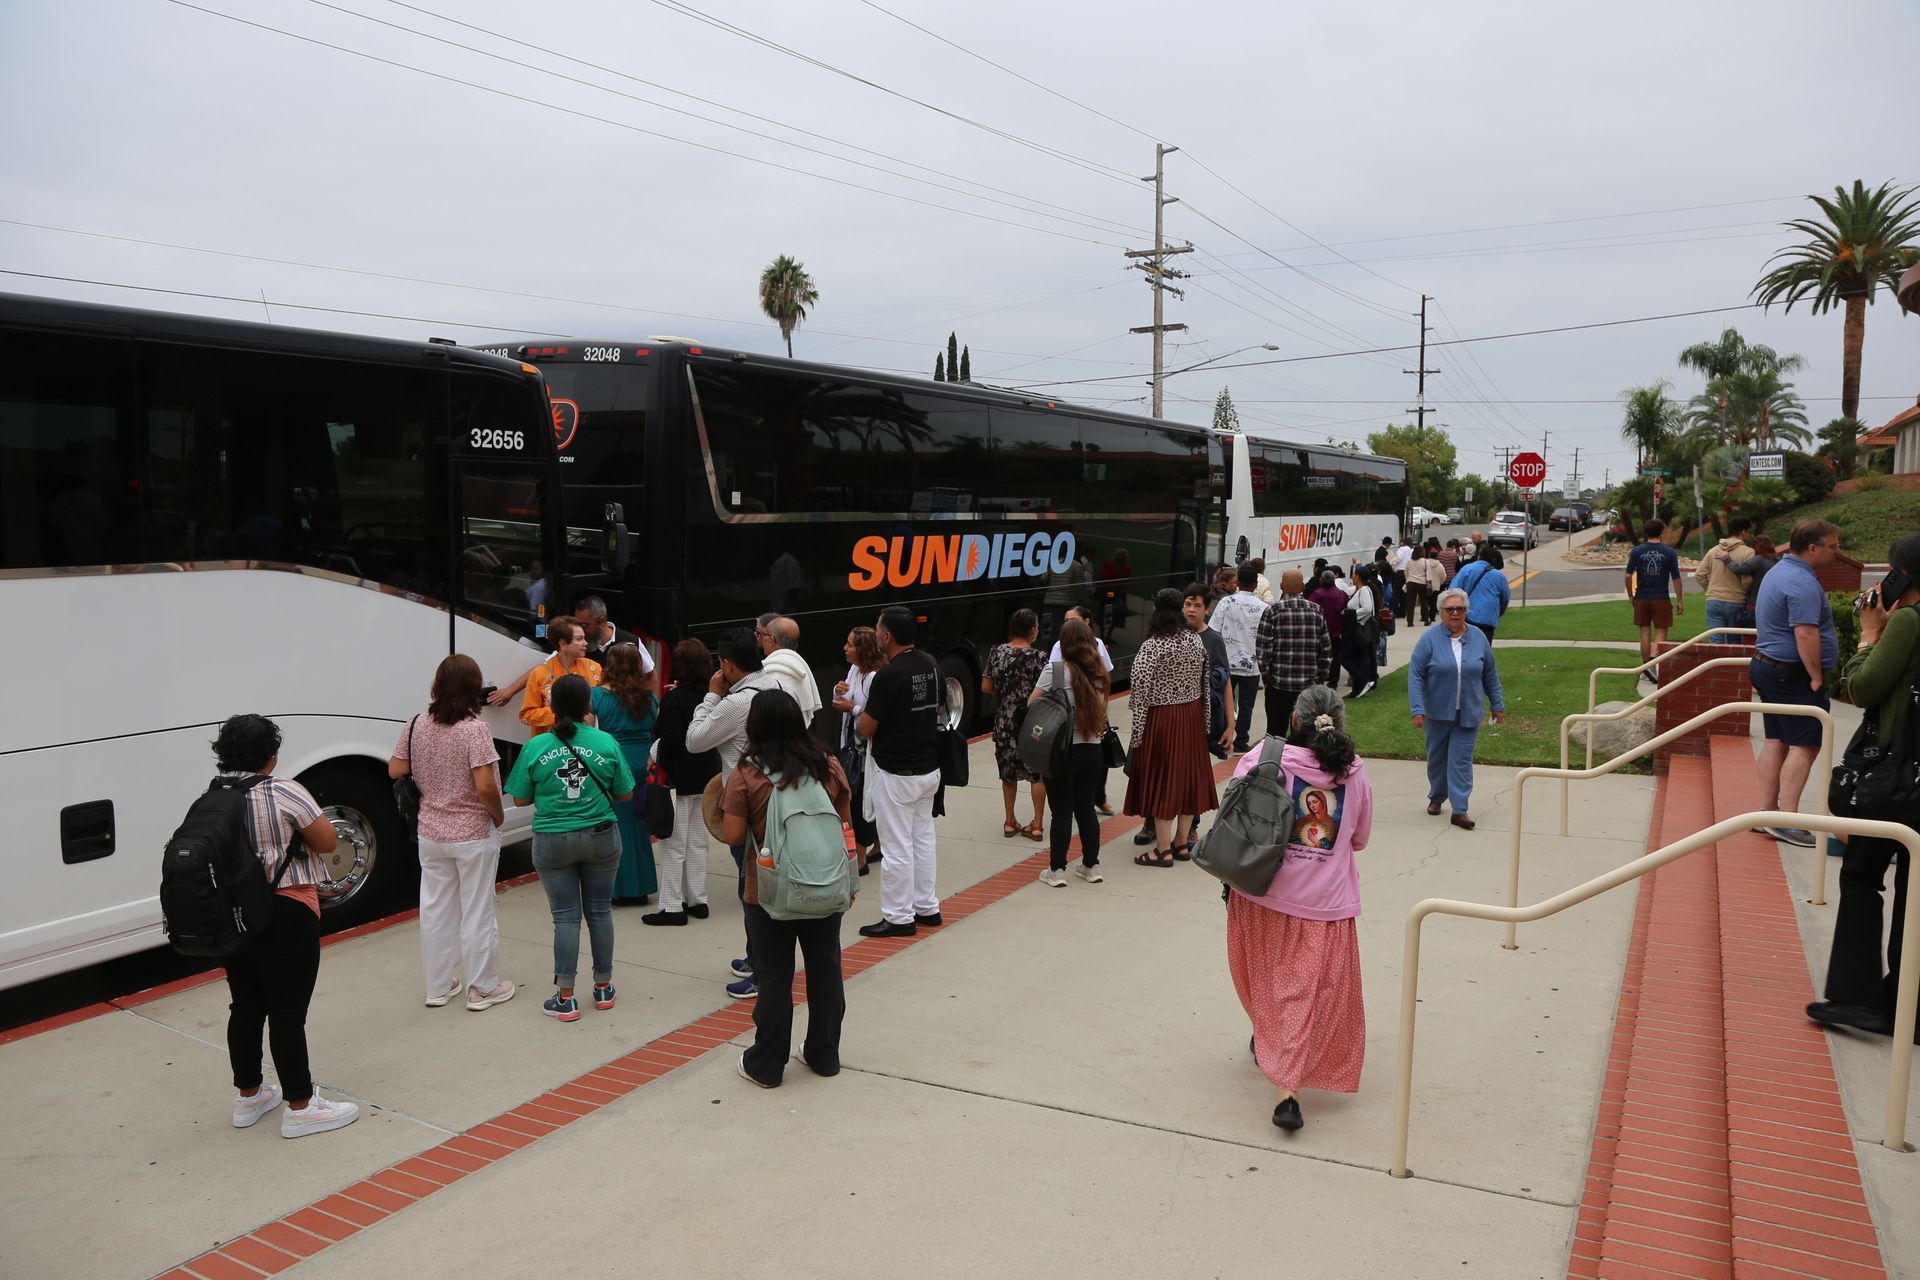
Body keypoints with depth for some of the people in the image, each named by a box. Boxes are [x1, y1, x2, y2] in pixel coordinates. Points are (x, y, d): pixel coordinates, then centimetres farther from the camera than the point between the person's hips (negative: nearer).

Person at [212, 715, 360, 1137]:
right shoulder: (285, 793, -16)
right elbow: (327, 841, -9)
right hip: (284, 919, -7)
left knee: (246, 1007, 18)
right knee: (288, 1014, 0)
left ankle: (248, 1096, 32)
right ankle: (300, 1108, 9)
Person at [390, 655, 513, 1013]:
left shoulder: (416, 725, -4)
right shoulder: (474, 729, -21)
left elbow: (395, 771, 5)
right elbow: (485, 786, -25)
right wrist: (499, 816, -8)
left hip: (431, 833, 5)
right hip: (474, 835, -5)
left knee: (435, 909, 16)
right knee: (477, 912, 7)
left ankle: (437, 986, 27)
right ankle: (482, 989, 18)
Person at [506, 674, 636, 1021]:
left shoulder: (535, 747, -9)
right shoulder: (606, 743, -8)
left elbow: (520, 799, -2)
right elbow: (625, 794, 1)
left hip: (553, 842, -1)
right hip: (601, 837, 1)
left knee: (565, 917, 6)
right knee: (600, 911, 14)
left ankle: (565, 998, 7)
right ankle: (603, 987, 25)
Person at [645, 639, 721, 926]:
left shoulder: (674, 699, -17)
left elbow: (670, 738, -23)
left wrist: (655, 754, -5)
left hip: (679, 779, -7)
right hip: (706, 776, 7)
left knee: (673, 844, 0)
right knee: (698, 842, 15)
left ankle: (673, 907, 2)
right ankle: (697, 900, 21)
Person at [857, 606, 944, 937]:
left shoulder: (887, 676, -22)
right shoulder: (930, 664, 2)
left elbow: (865, 729, -15)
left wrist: (859, 717, 6)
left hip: (896, 773, -8)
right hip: (929, 768, 8)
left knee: (897, 846, 2)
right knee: (923, 838, 17)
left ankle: (899, 918, 10)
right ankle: (927, 907, 27)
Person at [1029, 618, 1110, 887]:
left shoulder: (1055, 670, -11)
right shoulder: (1098, 673, 4)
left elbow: (1032, 704, -7)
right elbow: (1101, 710, 9)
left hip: (1063, 751, -4)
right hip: (1093, 750, 4)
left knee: (1062, 811, 4)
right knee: (1086, 808, 15)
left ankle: (1056, 870, 9)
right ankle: (1091, 865, 21)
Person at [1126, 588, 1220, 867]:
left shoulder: (1152, 647, -17)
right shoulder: (1196, 641, 1)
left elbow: (1141, 691, -16)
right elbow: (1204, 683, 7)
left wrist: (1137, 733, -9)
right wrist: (1203, 720, 16)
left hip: (1161, 719, -6)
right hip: (1191, 717, 6)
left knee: (1161, 779, 3)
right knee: (1187, 774, 14)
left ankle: (1163, 849, 9)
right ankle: (1182, 843, 23)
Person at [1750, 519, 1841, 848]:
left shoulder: (1781, 571, 14)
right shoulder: (1802, 583, -20)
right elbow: (1805, 634, -27)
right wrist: (1817, 676, -19)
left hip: (1768, 667, 10)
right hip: (1794, 674, -10)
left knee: (1776, 741, 11)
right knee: (1804, 746, -8)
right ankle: (1787, 822, -11)